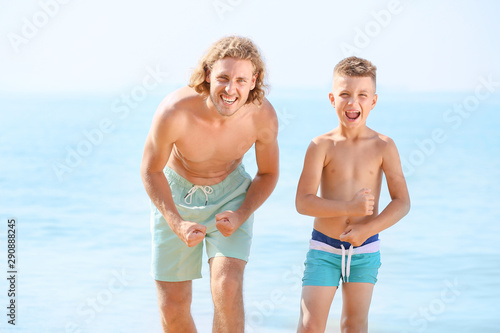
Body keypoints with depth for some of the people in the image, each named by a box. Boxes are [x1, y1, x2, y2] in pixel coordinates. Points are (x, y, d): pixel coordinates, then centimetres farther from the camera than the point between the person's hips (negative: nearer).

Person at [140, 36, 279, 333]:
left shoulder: (263, 115, -25)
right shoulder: (175, 111, -33)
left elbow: (268, 174, -5)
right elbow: (151, 171, -15)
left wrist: (241, 215, -21)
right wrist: (177, 224, -26)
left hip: (231, 194, 1)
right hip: (176, 195, 0)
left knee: (227, 286, -22)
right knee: (173, 305, 4)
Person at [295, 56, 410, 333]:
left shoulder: (383, 147, -5)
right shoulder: (322, 146, -8)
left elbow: (402, 202, -6)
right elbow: (303, 201, -14)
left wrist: (367, 229, -18)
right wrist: (350, 208, -24)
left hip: (365, 250, 1)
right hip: (324, 248, -1)